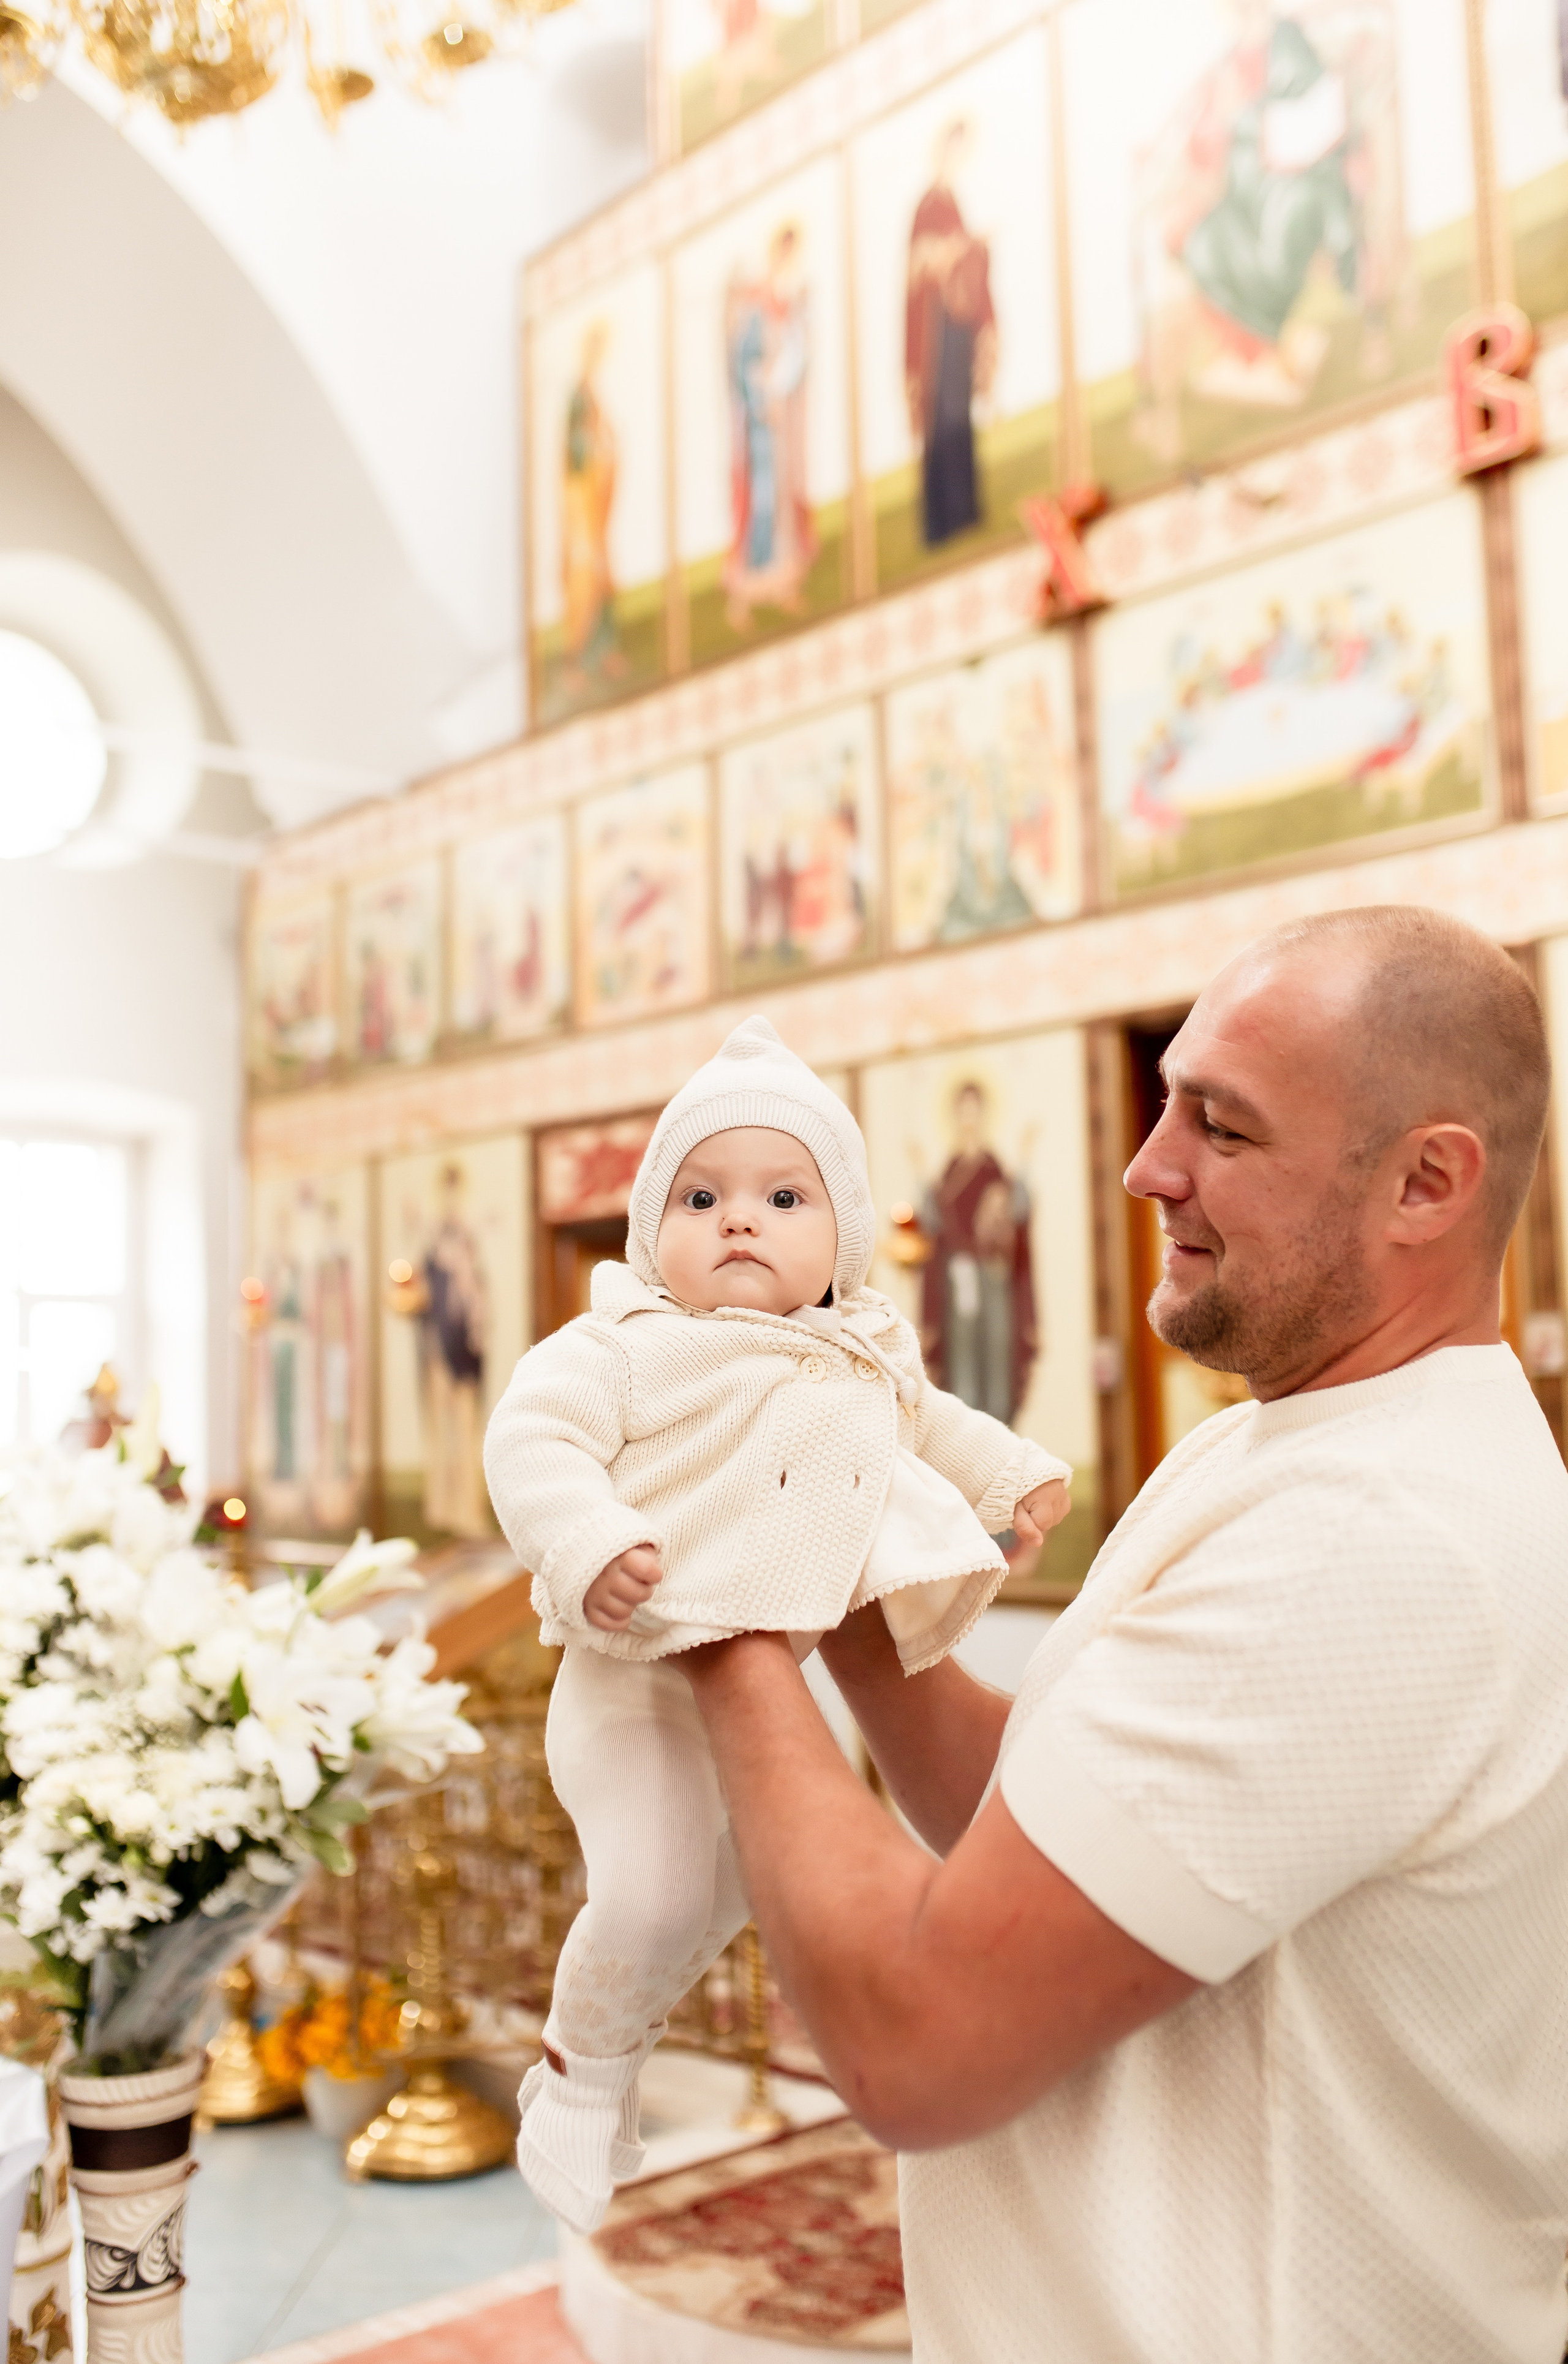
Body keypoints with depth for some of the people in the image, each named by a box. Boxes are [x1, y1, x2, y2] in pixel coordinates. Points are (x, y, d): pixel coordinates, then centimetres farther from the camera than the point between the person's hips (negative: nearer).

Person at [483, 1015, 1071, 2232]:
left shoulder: (865, 1357, 7)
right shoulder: (627, 1342, -13)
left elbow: (929, 1423, 25)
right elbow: (534, 1436, -20)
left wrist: (1014, 1470, 12)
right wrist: (586, 1545, -35)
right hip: (638, 1673, -7)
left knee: (741, 1872, 18)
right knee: (658, 1885, -18)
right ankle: (584, 2070, 10)